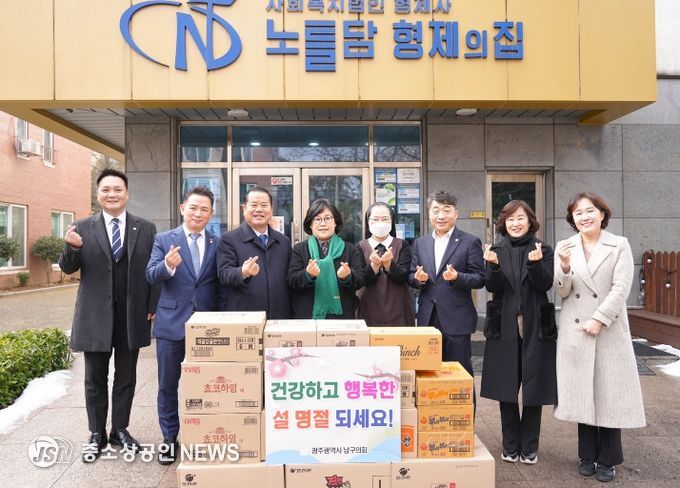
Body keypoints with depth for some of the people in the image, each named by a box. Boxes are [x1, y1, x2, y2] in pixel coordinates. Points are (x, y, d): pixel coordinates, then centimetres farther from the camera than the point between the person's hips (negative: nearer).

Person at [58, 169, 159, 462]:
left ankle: (120, 431, 28)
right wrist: (72, 247, -24)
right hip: (95, 316, 0)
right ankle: (97, 435, 27)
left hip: (132, 316, 1)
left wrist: (153, 308, -2)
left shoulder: (145, 228, 2)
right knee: (95, 379, 11)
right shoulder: (83, 228, 1)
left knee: (126, 378, 12)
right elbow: (68, 268, -2)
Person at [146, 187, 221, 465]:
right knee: (168, 384, 10)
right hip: (171, 323, 0)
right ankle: (169, 437, 27)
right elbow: (151, 277, -9)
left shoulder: (218, 244, 4)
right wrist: (168, 265, -30)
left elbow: (220, 283, 5)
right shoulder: (164, 240, 1)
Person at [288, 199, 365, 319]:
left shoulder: (350, 249, 5)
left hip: (341, 315, 0)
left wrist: (348, 276, -24)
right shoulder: (299, 249, 5)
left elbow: (360, 281, -3)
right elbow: (291, 281, -4)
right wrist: (308, 274, -24)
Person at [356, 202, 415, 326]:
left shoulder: (402, 245, 2)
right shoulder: (360, 247, 3)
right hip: (370, 309, 0)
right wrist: (374, 265, -24)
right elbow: (362, 280, -6)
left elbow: (403, 277, -8)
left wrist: (388, 263, -25)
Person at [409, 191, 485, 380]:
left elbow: (479, 279, -4)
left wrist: (457, 277, -22)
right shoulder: (420, 243, 11)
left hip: (456, 319, -4)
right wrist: (419, 278, -10)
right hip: (427, 318, 4)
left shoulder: (470, 242, -1)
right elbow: (411, 277, 12)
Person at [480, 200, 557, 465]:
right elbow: (493, 287, -4)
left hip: (536, 326, -1)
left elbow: (545, 285, -8)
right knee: (506, 388, 7)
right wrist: (494, 266, -23)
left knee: (534, 387, 6)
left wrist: (535, 263, -25)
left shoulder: (543, 250, 3)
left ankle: (529, 447, 21)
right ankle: (510, 446, 22)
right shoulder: (497, 250, 6)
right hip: (505, 326, 1)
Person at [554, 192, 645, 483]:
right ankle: (587, 456, 23)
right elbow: (562, 292, -1)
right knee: (583, 395, 9)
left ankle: (607, 460, 20)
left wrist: (598, 319, -15)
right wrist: (565, 266, -19)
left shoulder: (620, 245, 0)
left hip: (610, 331, -1)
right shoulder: (564, 247, 4)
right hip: (575, 332, 2)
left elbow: (621, 288, -7)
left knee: (609, 394, 5)